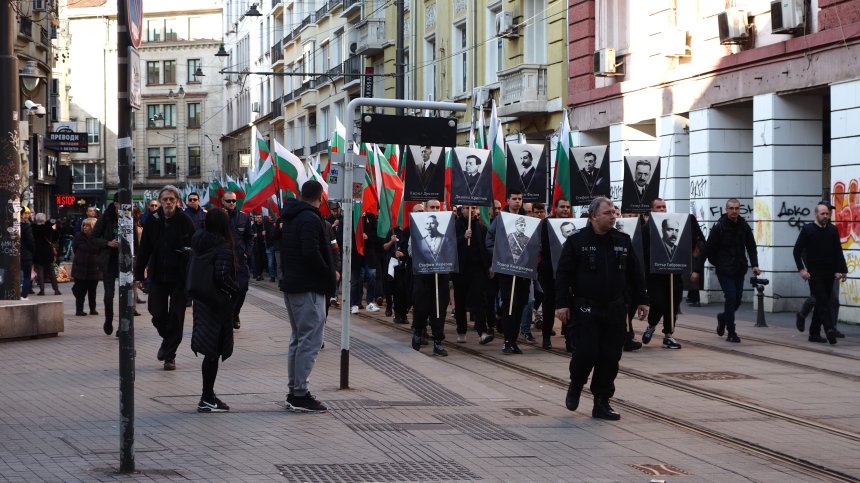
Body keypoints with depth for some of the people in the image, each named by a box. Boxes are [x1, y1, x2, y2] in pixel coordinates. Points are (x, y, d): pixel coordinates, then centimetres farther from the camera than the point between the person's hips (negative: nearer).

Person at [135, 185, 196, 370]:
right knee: (157, 313, 2)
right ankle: (168, 339, 32)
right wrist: (138, 275, 3)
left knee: (176, 317, 0)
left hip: (179, 277, -2)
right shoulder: (152, 220, 2)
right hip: (158, 276, 2)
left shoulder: (185, 221, -5)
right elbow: (143, 249, 6)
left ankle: (169, 355, 10)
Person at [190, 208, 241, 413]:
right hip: (218, 303, -7)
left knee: (210, 351, 15)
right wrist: (237, 290, -9)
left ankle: (208, 396, 21)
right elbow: (222, 276, -24)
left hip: (201, 300, 7)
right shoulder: (223, 247, -15)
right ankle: (207, 399, 3)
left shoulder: (198, 244, 7)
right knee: (213, 352, -1)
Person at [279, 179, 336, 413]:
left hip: (291, 286, 10)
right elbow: (311, 253, -26)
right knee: (310, 341, -7)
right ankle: (300, 395, -7)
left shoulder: (291, 218, 15)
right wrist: (330, 276, -13)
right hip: (309, 288, -10)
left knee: (298, 339, 16)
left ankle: (293, 392, 20)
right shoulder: (310, 219, -16)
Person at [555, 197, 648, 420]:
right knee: (586, 353, -9)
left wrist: (641, 300, 11)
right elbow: (563, 274, -6)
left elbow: (634, 274, 14)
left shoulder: (623, 241, 8)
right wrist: (562, 304, -11)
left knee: (610, 357, 2)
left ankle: (602, 402, 12)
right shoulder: (577, 241, -5)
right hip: (586, 308, -4)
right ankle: (575, 386, 21)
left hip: (614, 309, 4)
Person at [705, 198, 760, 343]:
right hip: (724, 271, -5)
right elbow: (709, 248, -5)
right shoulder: (719, 227, -9)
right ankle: (731, 333, -4)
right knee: (731, 298, -11)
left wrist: (754, 264, 2)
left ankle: (723, 317, 38)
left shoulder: (744, 226, 5)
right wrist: (717, 264, 1)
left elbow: (751, 247, 13)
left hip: (739, 270, 5)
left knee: (737, 299, 8)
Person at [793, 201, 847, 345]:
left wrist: (840, 270, -2)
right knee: (822, 302, -15)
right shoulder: (807, 229, -2)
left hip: (829, 274, 5)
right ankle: (830, 330, -26)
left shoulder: (833, 230, 9)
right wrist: (801, 269, -11)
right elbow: (797, 250, -2)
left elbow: (838, 252, 9)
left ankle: (814, 333, 16)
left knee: (821, 303, 9)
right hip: (814, 273, -5)